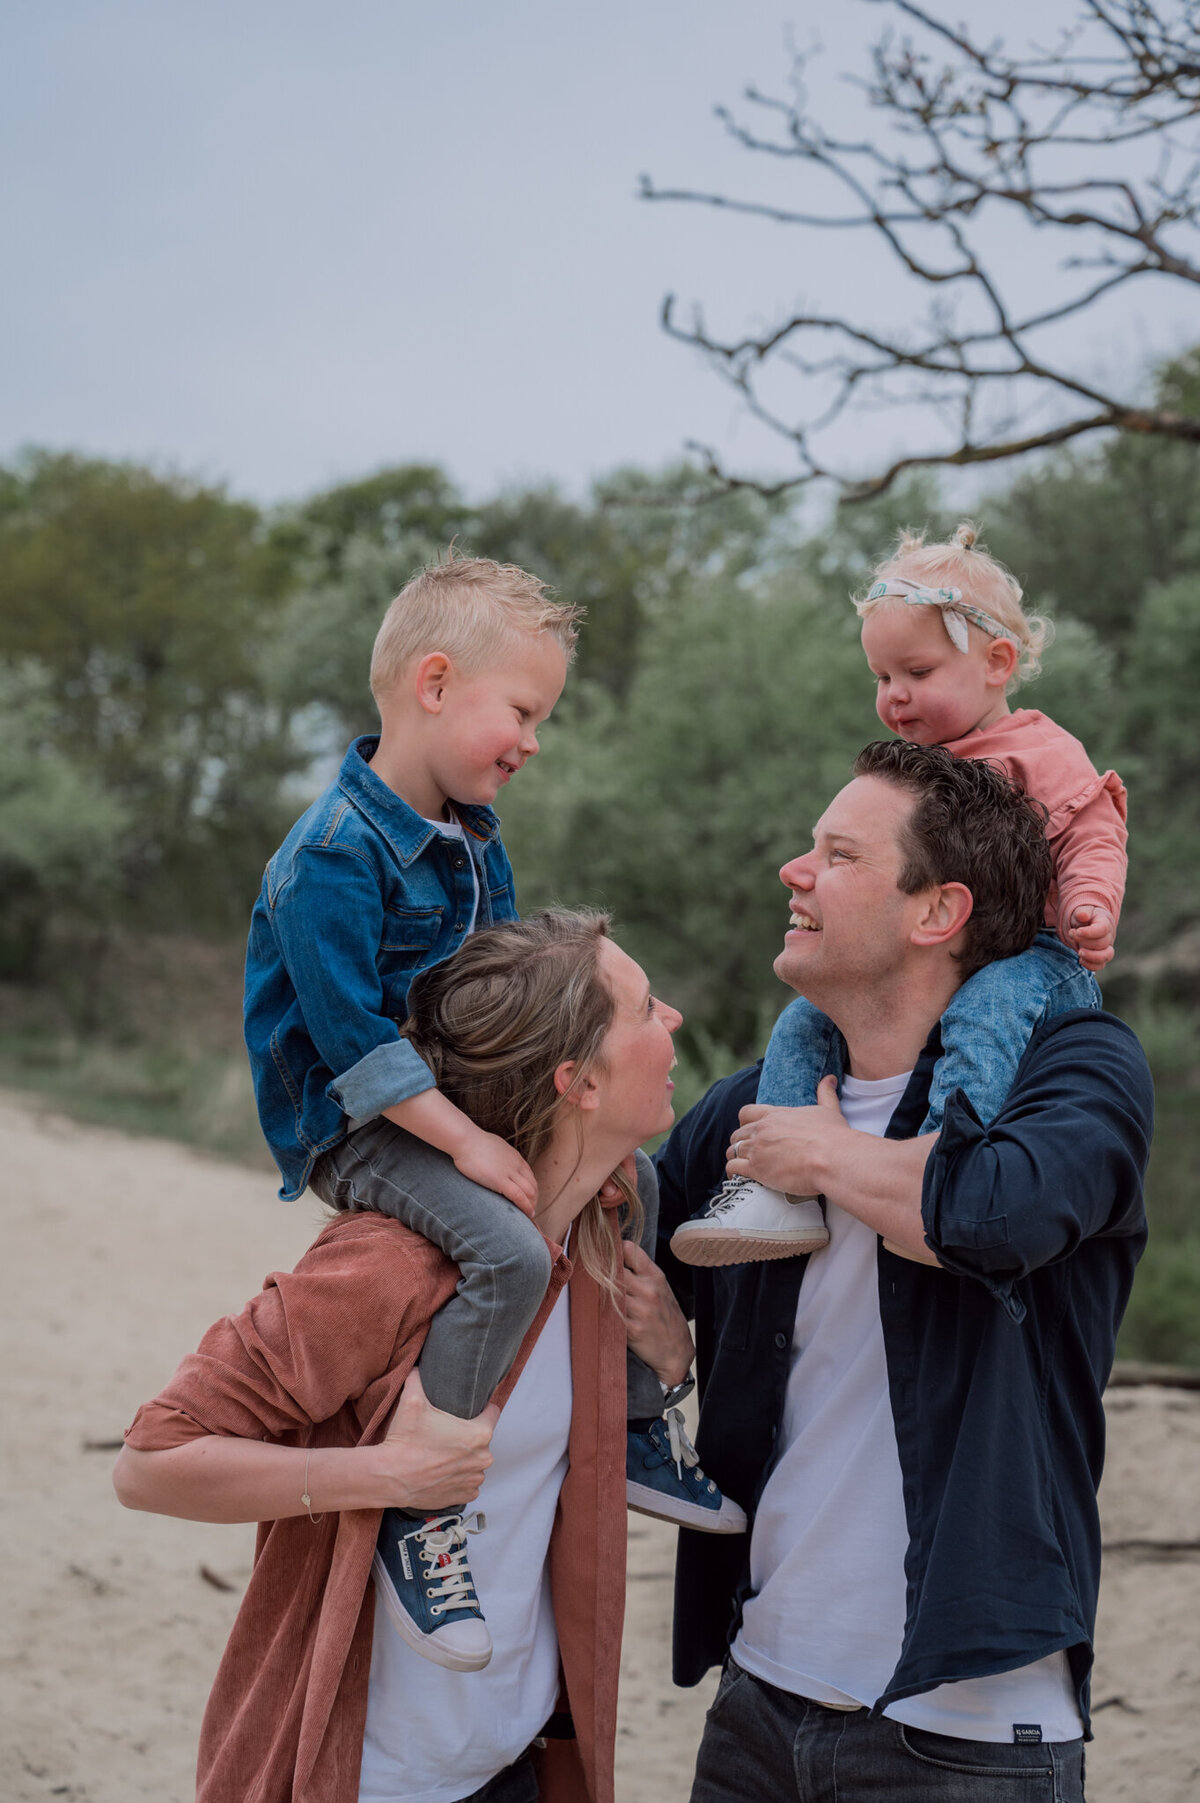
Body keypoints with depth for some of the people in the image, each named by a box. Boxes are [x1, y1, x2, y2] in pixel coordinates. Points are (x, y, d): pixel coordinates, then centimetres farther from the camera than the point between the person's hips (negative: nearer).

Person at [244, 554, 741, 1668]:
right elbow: (351, 1036, -27)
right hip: (349, 1130, -9)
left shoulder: (470, 834, 7)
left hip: (452, 1102, 10)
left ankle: (633, 1431, 25)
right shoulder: (335, 854, -24)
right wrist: (466, 1141, -29)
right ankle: (413, 1514, -20)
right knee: (508, 1248, -29)